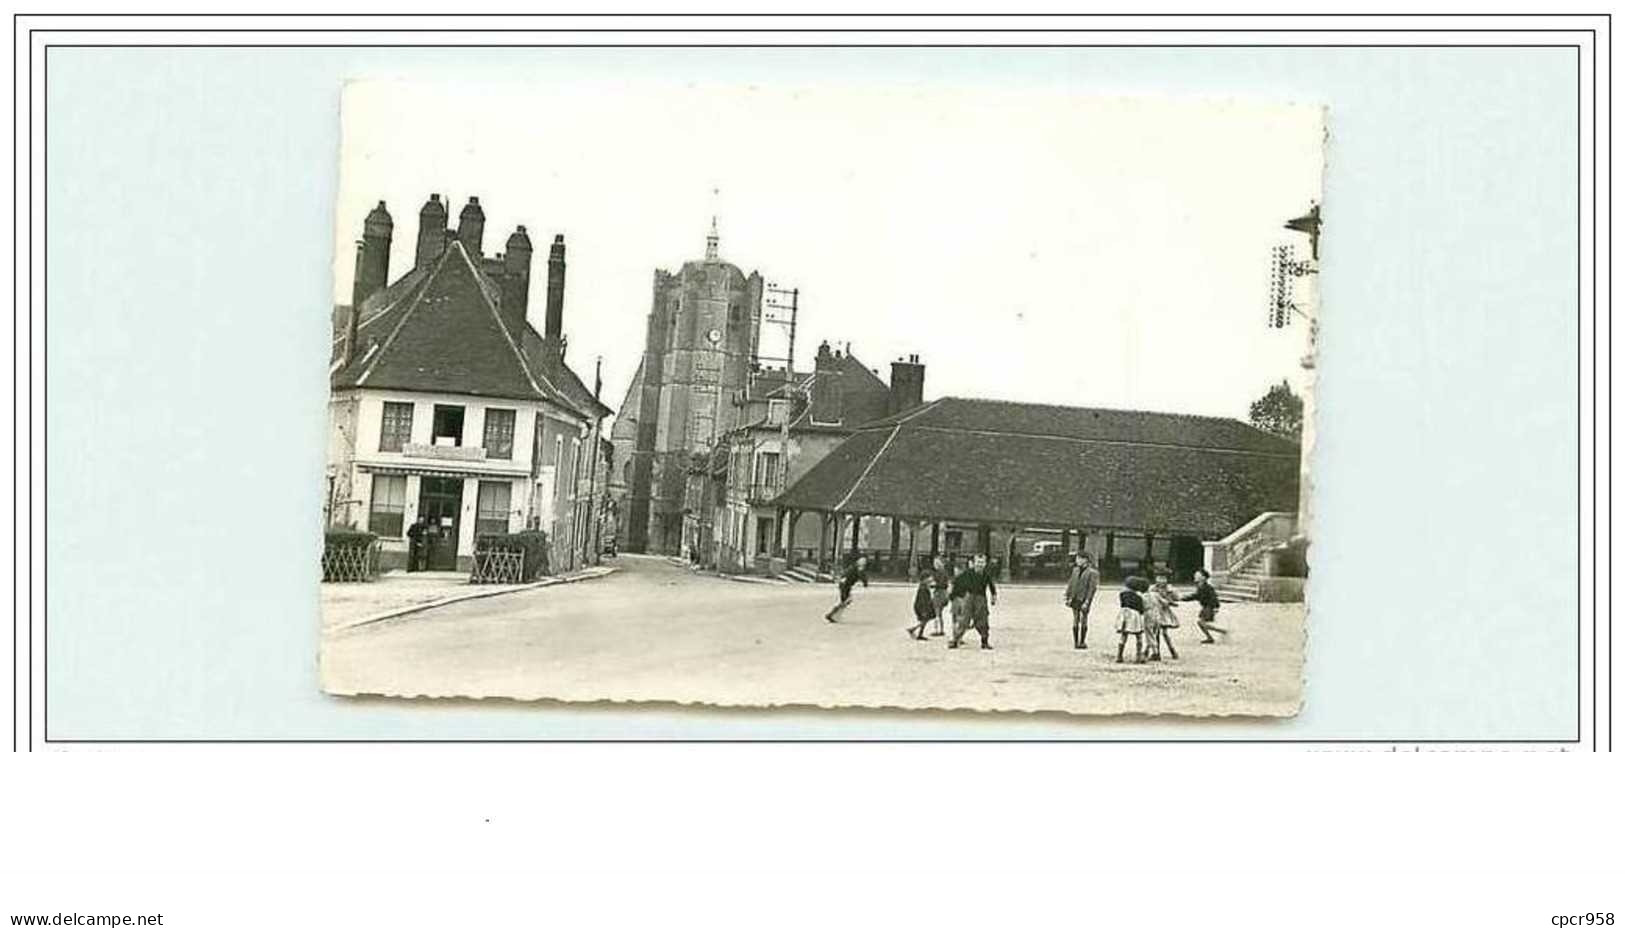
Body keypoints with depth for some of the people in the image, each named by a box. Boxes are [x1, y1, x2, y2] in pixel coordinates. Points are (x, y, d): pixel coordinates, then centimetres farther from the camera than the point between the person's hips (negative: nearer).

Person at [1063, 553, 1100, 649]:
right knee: (1075, 620, 7)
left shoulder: (1091, 572, -9)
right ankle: (1076, 642, 11)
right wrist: (1067, 597, 10)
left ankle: (1082, 642, 8)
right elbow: (1071, 584, 14)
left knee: (1083, 621, 1)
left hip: (1084, 599, -5)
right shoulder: (1076, 570, 10)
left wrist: (1087, 602, -18)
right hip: (1075, 599, 5)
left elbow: (1092, 588, -12)